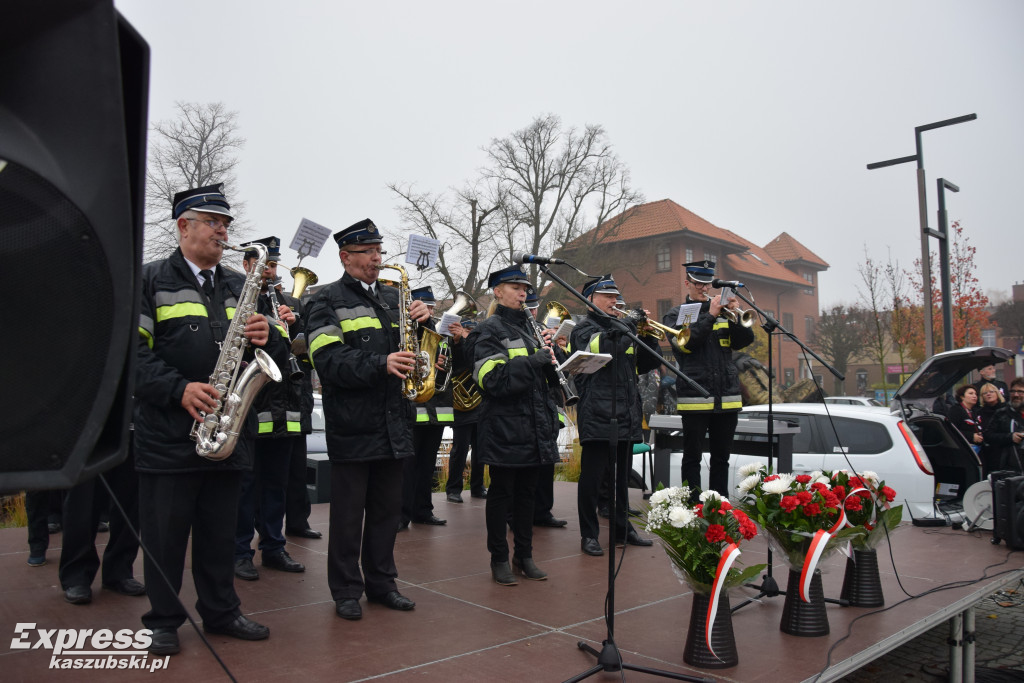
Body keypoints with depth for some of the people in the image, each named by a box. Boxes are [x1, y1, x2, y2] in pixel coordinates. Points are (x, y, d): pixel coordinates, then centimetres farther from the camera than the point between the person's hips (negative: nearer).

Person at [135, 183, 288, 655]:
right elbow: (134, 350, -10)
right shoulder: (149, 280, 1)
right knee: (165, 532, 7)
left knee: (220, 531, 14)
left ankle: (221, 611, 29)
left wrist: (266, 340, -9)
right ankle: (163, 621, 24)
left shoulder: (240, 287, 15)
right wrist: (178, 389, -21)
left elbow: (278, 357, 14)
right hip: (168, 433, -4)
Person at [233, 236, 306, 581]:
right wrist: (273, 327, -20)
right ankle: (241, 552, 13)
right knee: (246, 482, 1)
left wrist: (294, 324, -4)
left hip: (282, 410, 6)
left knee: (277, 481, 13)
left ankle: (273, 548, 24)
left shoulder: (283, 303, 18)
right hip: (248, 407, -6)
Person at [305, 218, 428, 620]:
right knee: (348, 512, 5)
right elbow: (329, 359, -15)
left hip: (394, 424, 6)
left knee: (387, 509, 14)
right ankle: (346, 590, 19)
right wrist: (381, 365, -26)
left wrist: (422, 321, -3)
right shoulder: (328, 301, -2)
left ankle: (381, 582, 27)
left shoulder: (393, 298, 16)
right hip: (352, 425, -5)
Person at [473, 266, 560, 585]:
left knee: (527, 490, 14)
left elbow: (547, 376, 19)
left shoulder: (528, 326, 16)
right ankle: (499, 559, 16)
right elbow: (492, 378, -20)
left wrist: (549, 355, -2)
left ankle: (524, 555, 25)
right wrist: (534, 360, -20)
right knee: (501, 491, 4)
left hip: (533, 426, 7)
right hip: (504, 425, -7)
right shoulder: (489, 330, -7)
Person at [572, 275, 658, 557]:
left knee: (621, 475, 15)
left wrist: (647, 335, 0)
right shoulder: (583, 330, -2)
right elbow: (599, 352, -23)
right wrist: (624, 329, -22)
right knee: (592, 475, -2)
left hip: (626, 415, 7)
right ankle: (589, 534, 8)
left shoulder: (624, 327, 18)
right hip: (597, 415, -7)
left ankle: (622, 528, 27)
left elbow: (647, 364, 14)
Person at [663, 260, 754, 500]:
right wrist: (710, 315, -18)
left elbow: (746, 340, 4)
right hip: (694, 397, -4)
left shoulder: (723, 313, 15)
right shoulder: (676, 315, 5)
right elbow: (685, 343, -14)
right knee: (692, 458, 1)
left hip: (727, 397, 4)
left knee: (721, 458, 12)